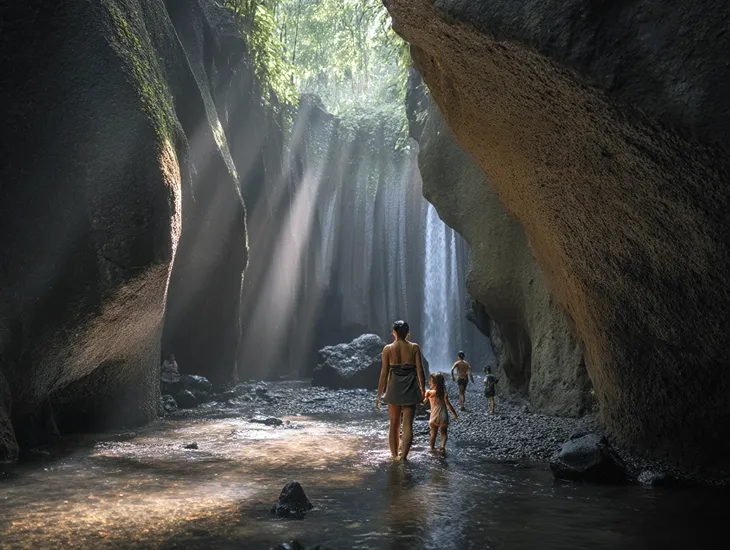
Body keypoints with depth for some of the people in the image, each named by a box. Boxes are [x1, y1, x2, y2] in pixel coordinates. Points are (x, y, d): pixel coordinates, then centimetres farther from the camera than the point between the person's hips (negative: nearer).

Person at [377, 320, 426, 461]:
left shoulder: (388, 349, -2)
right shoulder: (414, 347, -3)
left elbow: (384, 373, -3)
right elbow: (419, 370, -4)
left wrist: (379, 395, 3)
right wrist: (422, 388, 9)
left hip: (394, 388, 1)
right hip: (410, 389, -1)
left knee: (394, 424, 15)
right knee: (408, 424, 1)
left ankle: (395, 455, 22)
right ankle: (403, 455, -11)